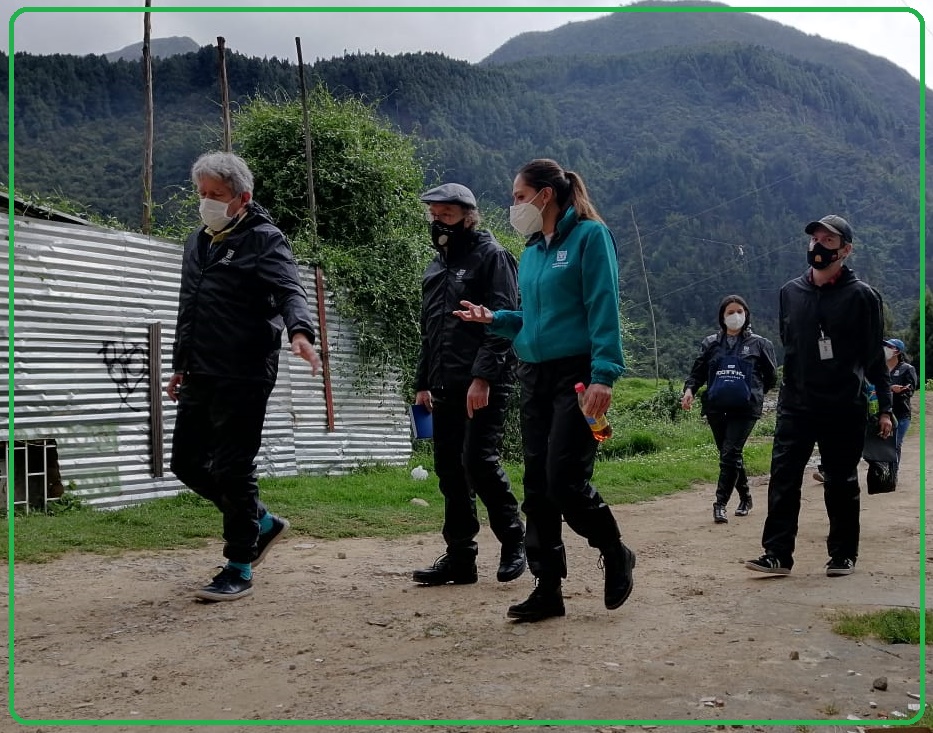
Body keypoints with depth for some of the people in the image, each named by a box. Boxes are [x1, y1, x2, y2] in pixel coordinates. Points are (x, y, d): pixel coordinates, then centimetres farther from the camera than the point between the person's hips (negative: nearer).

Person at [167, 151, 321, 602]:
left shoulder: (264, 240, -6)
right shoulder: (197, 242, 17)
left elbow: (290, 291, -21)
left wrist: (299, 330, -41)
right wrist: (180, 365, 25)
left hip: (243, 377, -8)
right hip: (200, 377, 8)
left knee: (232, 470, -5)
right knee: (187, 463, 11)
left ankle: (239, 569, 8)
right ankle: (262, 524, 29)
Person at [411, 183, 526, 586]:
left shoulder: (491, 256, -3)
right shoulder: (436, 267, 21)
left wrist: (483, 376, -21)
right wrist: (423, 382, 20)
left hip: (483, 384, -8)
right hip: (445, 387, 8)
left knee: (478, 461, -14)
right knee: (449, 469, 6)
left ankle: (513, 540, 4)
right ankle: (460, 557, 12)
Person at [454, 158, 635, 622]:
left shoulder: (589, 236, -6)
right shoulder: (532, 251, 16)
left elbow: (603, 308, -13)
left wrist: (604, 374, -21)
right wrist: (494, 319, 5)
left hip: (577, 375, -8)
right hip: (534, 375, 8)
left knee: (565, 481, -13)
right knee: (537, 485, 5)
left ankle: (615, 555, 14)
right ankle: (548, 588, 13)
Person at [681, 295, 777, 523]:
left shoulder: (758, 344, 4)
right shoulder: (711, 343, 10)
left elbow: (771, 375, 12)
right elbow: (698, 372, 8)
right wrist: (689, 389, -10)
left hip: (744, 410, -3)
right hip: (716, 408, 4)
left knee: (730, 453, -14)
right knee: (729, 455, 12)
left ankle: (720, 504, -12)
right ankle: (745, 497, 30)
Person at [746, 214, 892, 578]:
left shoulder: (861, 295, -4)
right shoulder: (790, 292, 7)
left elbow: (875, 356, -1)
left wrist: (884, 407, -3)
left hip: (844, 408, -3)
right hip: (795, 405, 3)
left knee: (841, 483, 7)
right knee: (783, 478, -3)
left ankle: (843, 554, 19)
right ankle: (777, 554, 0)